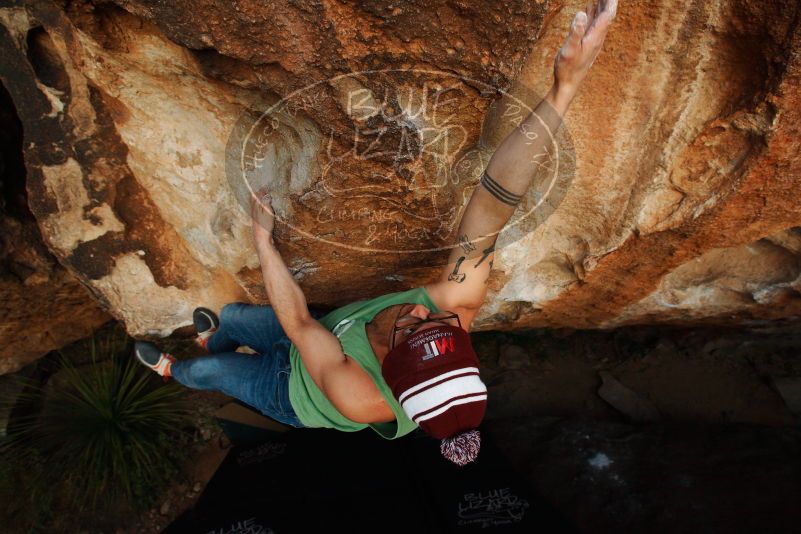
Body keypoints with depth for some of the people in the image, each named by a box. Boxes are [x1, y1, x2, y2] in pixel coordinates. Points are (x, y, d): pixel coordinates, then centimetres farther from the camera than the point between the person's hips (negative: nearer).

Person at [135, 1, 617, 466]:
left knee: (207, 370, 20)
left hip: (290, 393, -4)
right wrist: (563, 91, -66)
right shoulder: (458, 305, -43)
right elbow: (491, 208, -54)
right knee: (230, 315, 24)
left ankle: (175, 371, 58)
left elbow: (296, 322, -37)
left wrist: (263, 236, -29)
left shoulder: (356, 396, -50)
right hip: (326, 332, 4)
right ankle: (213, 340, 61)